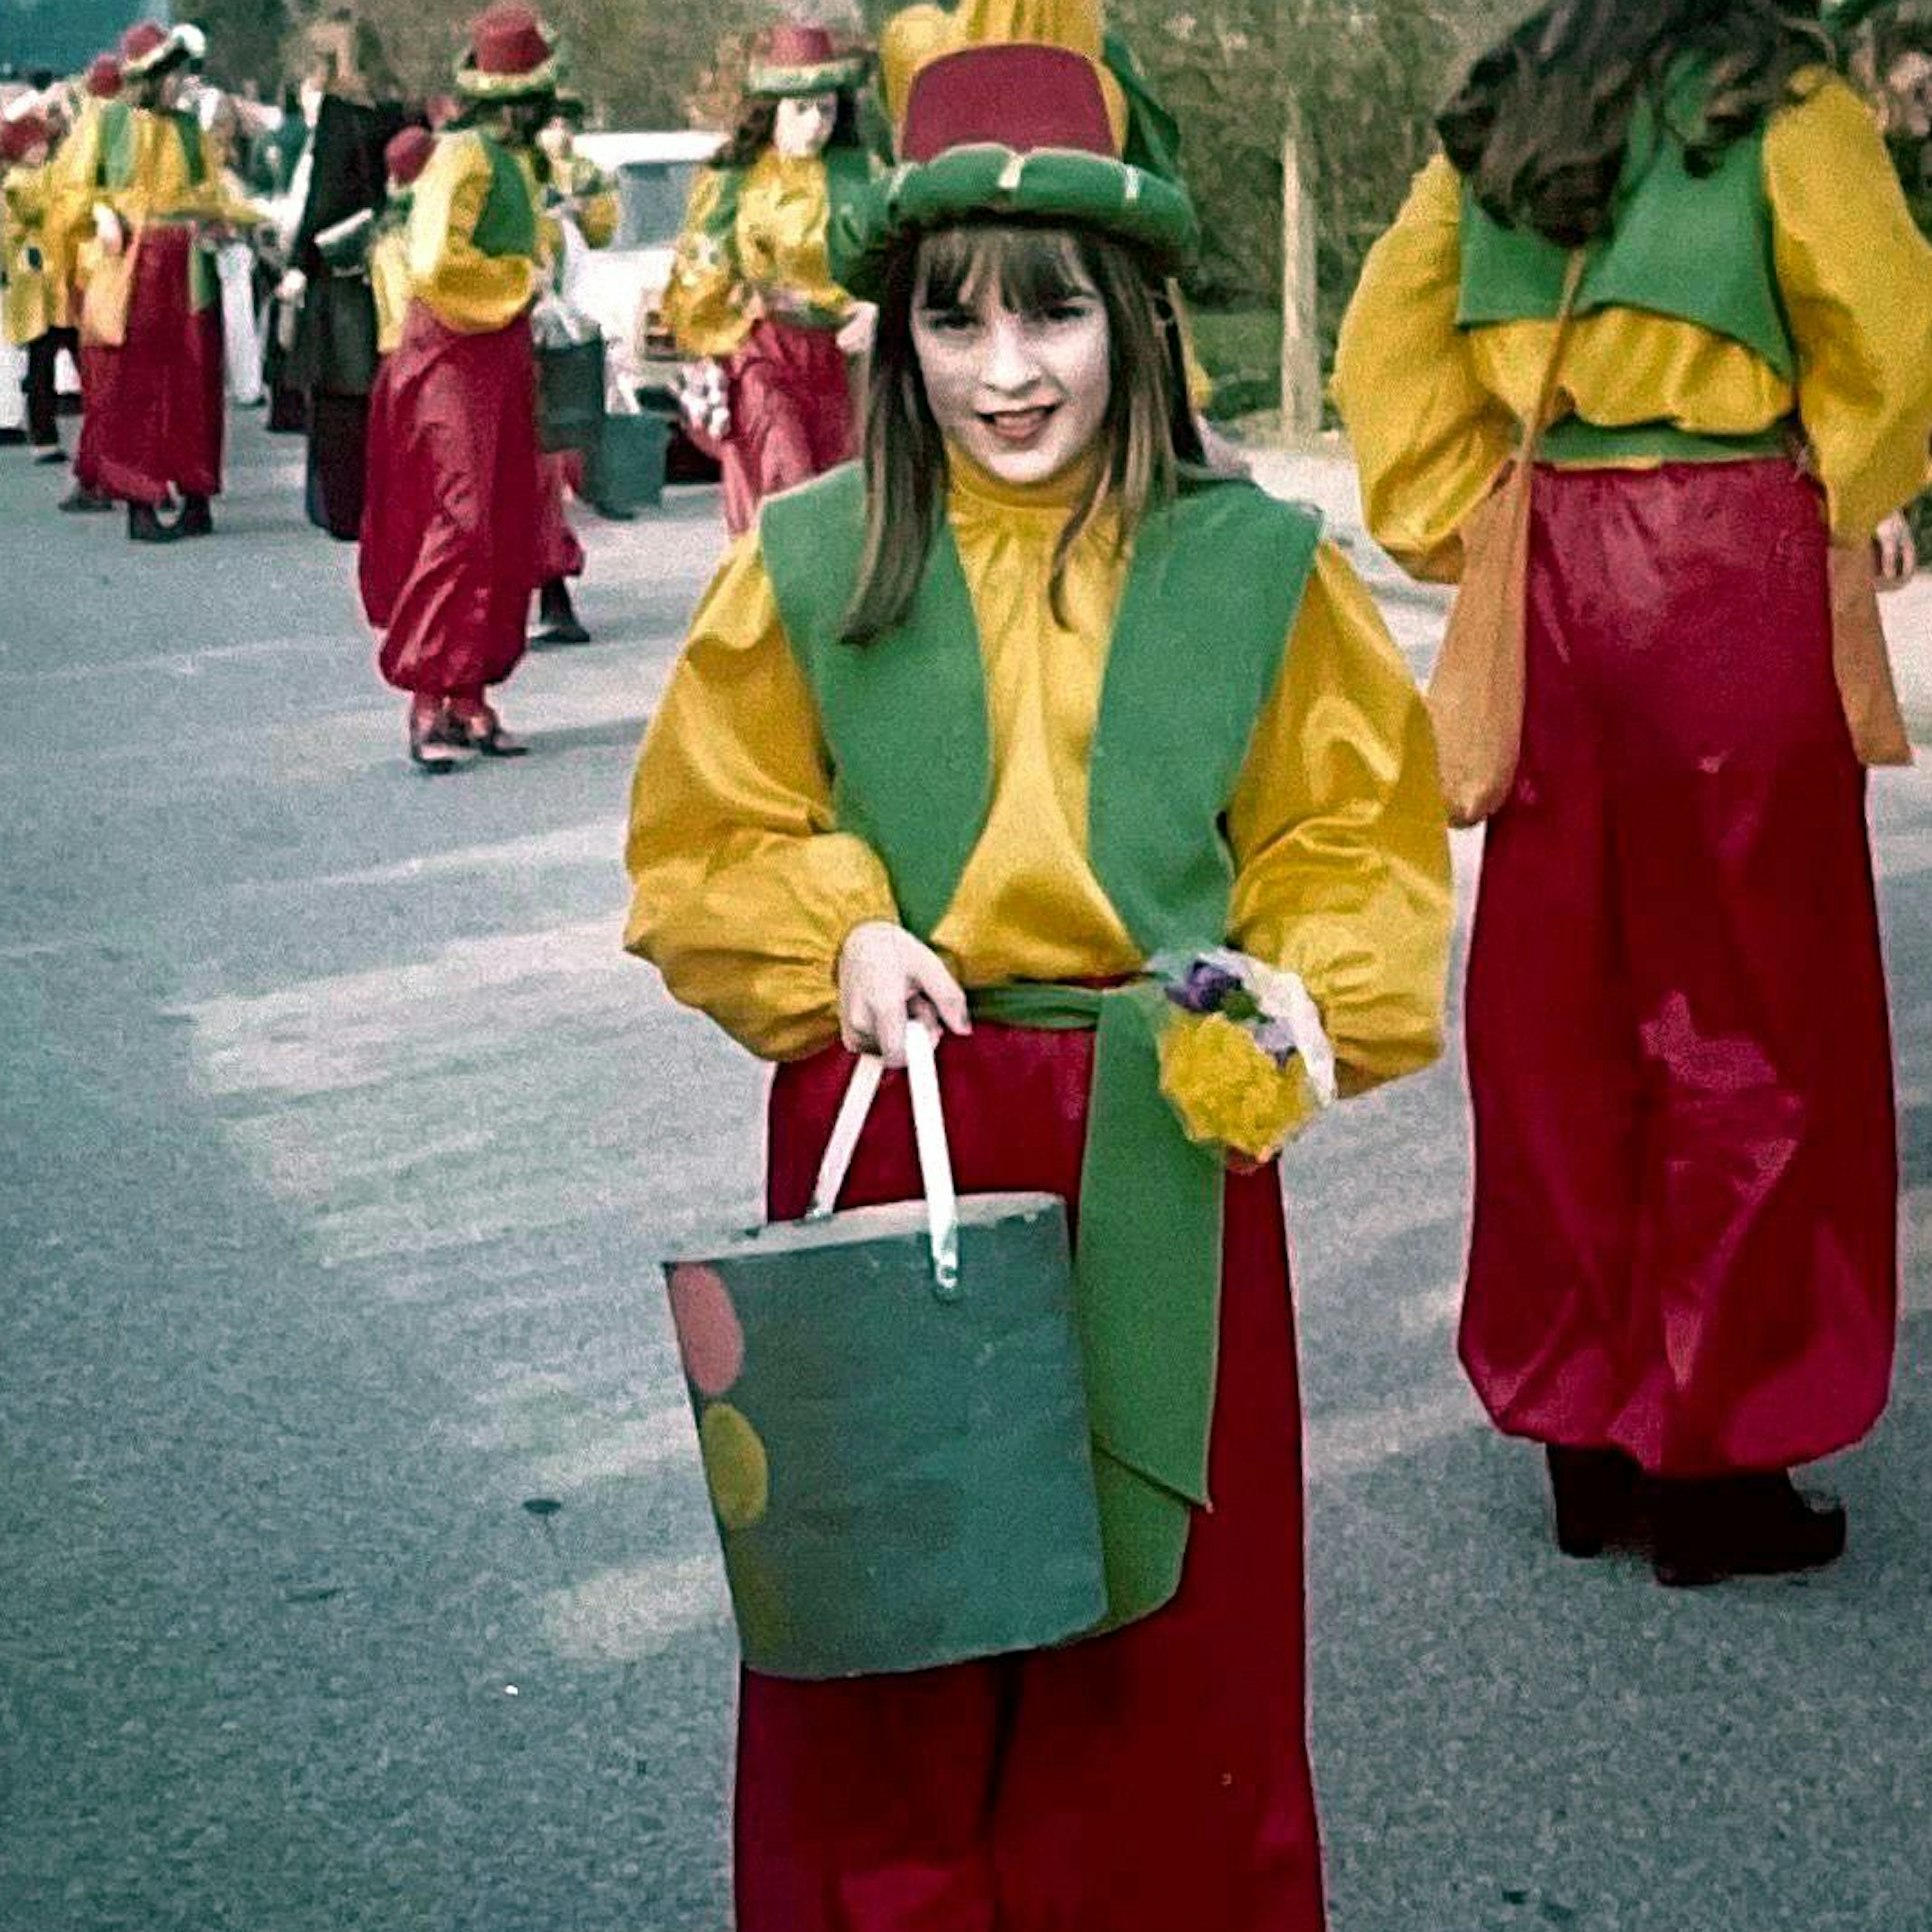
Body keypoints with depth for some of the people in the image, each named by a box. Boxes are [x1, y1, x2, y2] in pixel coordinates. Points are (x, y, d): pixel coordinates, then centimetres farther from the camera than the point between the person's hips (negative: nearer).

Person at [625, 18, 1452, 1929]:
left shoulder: (1253, 568, -1)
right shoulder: (812, 568, -1)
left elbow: (1357, 840, 4)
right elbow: (704, 839, 6)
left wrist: (1293, 1010, -14)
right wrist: (838, 937, -12)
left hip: (1164, 1135, 0)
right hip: (884, 1127, 0)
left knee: (1167, 1608, 10)